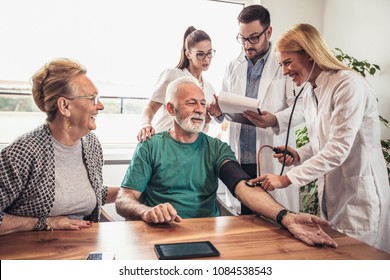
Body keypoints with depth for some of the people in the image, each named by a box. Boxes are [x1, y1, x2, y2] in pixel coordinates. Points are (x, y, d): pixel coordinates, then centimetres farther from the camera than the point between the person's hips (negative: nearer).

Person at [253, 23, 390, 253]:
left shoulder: (349, 85, -17)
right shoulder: (310, 97, 10)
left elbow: (338, 149, -23)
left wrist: (287, 179, -23)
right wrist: (298, 155, -2)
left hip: (360, 200, -7)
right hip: (331, 199, 8)